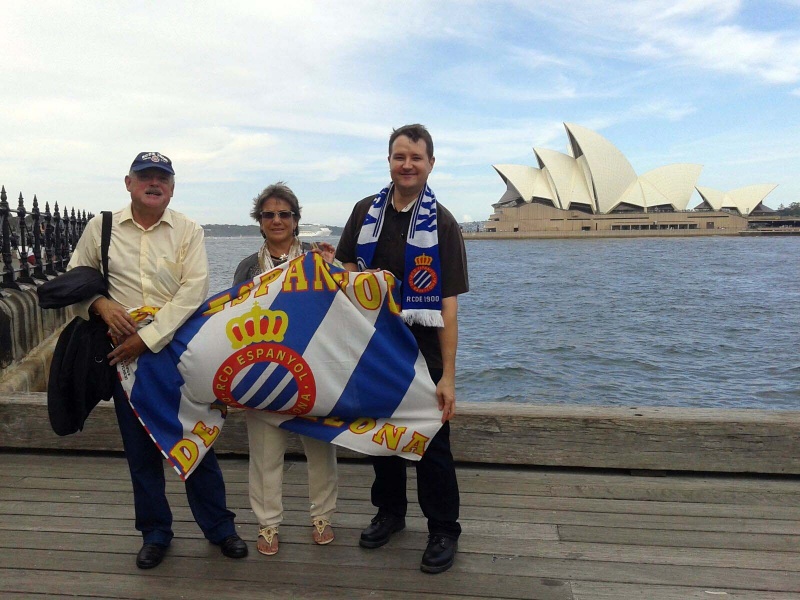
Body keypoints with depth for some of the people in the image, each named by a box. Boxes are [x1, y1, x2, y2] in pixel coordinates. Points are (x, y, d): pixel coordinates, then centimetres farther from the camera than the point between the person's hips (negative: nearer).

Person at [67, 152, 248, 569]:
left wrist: (148, 338, -16)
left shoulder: (188, 231, -1)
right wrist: (100, 303, -10)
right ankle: (155, 532, 28)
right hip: (124, 351, 2)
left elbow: (193, 290, -11)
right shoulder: (100, 228, 5)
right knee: (140, 446, 10)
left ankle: (218, 527, 21)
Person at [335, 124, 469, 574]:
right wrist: (362, 279, -11)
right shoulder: (366, 211, 3)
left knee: (431, 439, 3)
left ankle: (444, 531, 20)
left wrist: (448, 375, -16)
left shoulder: (441, 223, -9)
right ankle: (390, 512, 37)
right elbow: (347, 269, 14)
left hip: (422, 348, -4)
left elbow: (449, 303, -12)